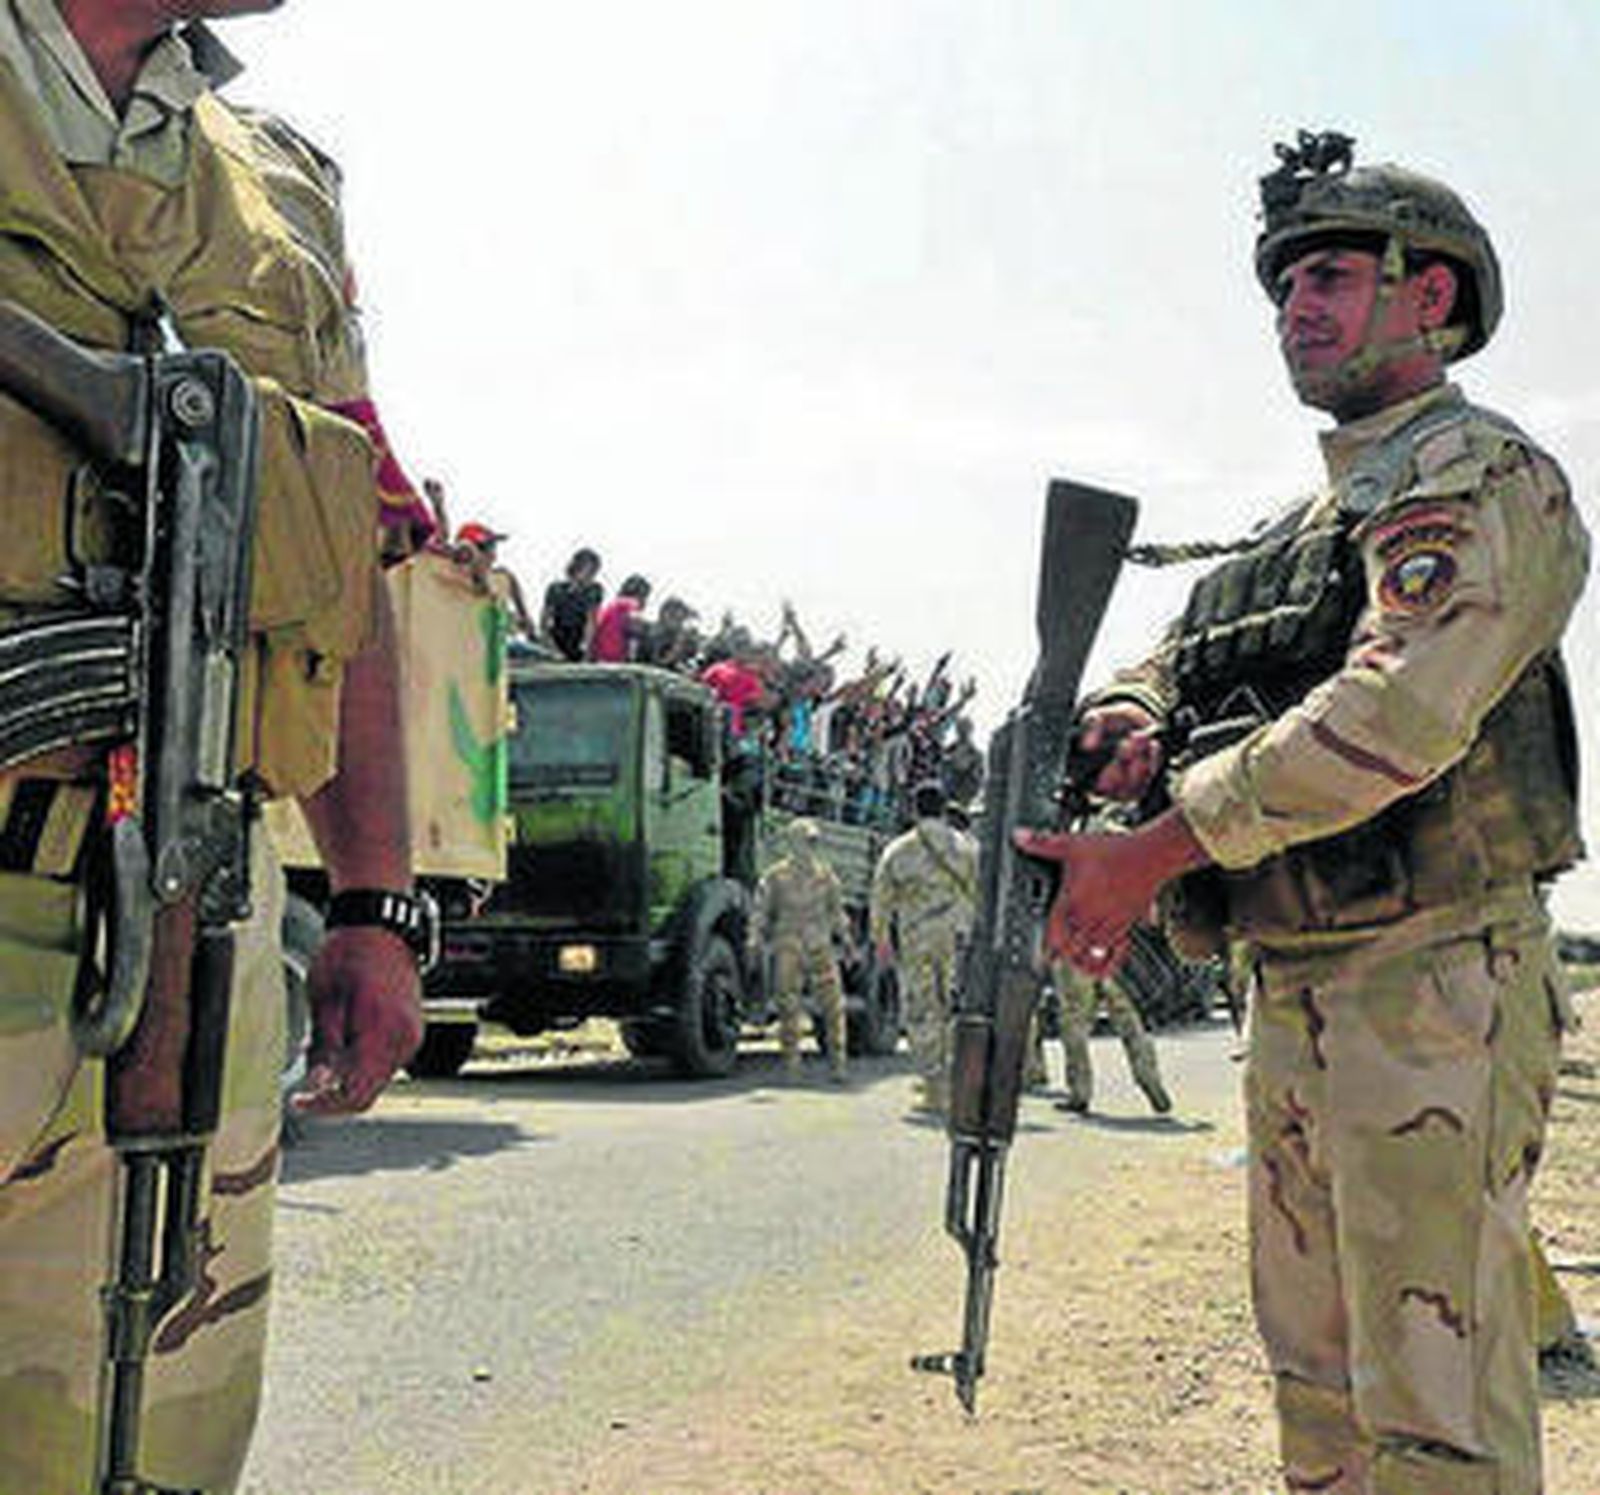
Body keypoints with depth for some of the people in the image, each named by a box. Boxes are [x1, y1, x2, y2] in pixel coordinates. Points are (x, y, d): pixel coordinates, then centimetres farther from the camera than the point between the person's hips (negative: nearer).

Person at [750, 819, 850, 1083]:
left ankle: (838, 1062, 2)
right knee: (788, 1007, -3)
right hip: (787, 946, -2)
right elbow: (760, 911, 4)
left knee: (833, 1004, -5)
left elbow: (836, 909, 19)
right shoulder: (775, 876, 0)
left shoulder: (825, 874, 9)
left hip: (820, 947, 2)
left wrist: (844, 937, 17)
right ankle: (791, 1064, 5)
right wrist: (756, 941, -3)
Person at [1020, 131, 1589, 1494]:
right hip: (1292, 1005, 9)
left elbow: (1395, 715, -23)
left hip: (1430, 995, -9)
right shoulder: (1312, 523, 21)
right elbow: (1180, 658, 21)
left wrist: (1152, 852, -20)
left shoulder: (1481, 477, -8)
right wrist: (1129, 720, -5)